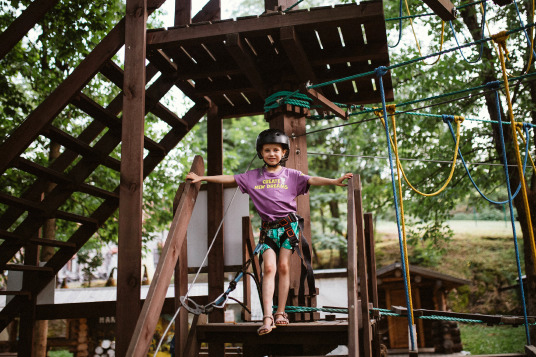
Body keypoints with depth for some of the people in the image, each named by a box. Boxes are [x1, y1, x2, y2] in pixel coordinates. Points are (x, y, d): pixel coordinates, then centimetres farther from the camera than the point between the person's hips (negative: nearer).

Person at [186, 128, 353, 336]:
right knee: (269, 268, -9)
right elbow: (229, 179, 11)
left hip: (288, 224, -1)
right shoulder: (253, 176, 10)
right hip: (268, 227, 1)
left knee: (283, 267, -2)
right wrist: (202, 178, 9)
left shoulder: (291, 175, 5)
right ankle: (267, 316, -13)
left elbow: (312, 180, -5)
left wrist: (334, 181, -20)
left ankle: (280, 313, 7)